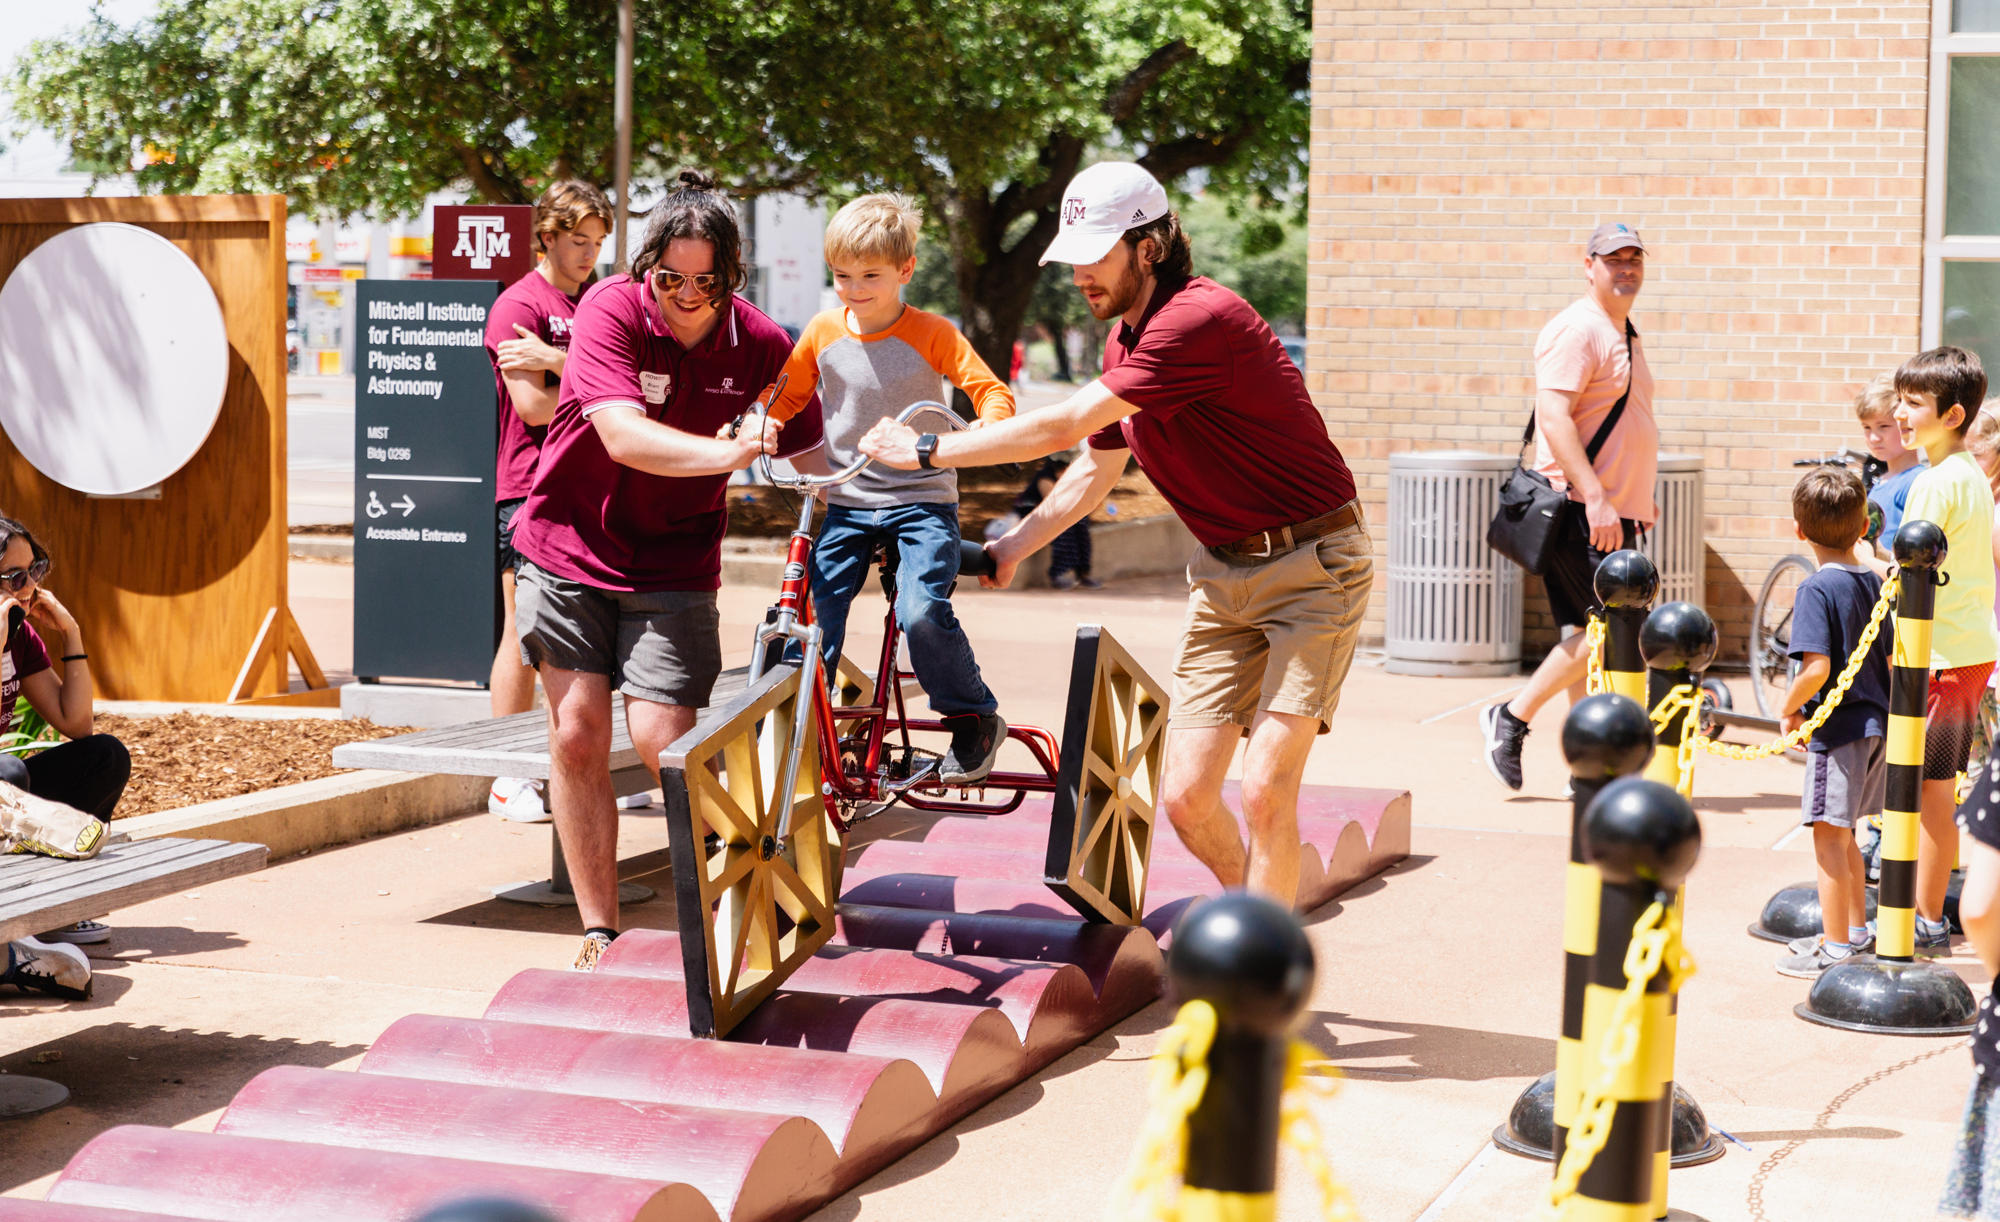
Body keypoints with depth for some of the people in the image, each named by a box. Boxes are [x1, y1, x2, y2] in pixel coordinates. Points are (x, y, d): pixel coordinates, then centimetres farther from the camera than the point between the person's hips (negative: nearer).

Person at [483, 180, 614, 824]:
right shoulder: (518, 304, -5)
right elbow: (533, 406, -13)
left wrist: (553, 360, -12)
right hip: (531, 487, -7)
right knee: (524, 631, -4)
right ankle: (509, 777, 1)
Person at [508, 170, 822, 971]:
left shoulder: (759, 344, -11)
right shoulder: (610, 311, -19)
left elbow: (809, 454, -3)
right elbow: (624, 436, -33)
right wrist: (731, 453, -47)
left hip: (673, 562, 0)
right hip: (570, 542, 0)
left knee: (665, 741, -13)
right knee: (578, 732, -2)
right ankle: (599, 931, 9)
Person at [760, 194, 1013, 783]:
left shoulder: (932, 334, -5)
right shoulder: (823, 332, 4)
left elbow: (991, 389, -7)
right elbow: (785, 397, 16)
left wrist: (984, 434, -29)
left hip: (922, 500, -4)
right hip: (846, 502, 4)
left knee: (922, 612, -22)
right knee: (811, 615, -7)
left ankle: (975, 718, -2)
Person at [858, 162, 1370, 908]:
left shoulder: (1200, 320, -23)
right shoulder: (1126, 339, 8)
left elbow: (1062, 426, -22)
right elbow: (1096, 465, 23)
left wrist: (927, 451, -13)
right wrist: (1009, 550, 24)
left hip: (1312, 565, -8)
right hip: (1223, 572, 8)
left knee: (1264, 791, -15)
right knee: (1185, 798, 2)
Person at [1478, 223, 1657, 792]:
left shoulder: (1625, 334, 21)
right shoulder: (1576, 329, -11)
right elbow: (1553, 417, -21)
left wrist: (1638, 498, 28)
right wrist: (1595, 497, -26)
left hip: (1612, 512, 9)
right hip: (1580, 510, -9)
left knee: (1590, 636, 8)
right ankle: (1512, 718, -4)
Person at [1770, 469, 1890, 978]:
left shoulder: (1816, 589, -16)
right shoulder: (1875, 583, 8)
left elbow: (1817, 668, -24)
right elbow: (1891, 661, 13)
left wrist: (1790, 709, -8)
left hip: (1838, 727, -8)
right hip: (1876, 723, 8)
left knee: (1829, 836, -2)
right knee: (1843, 835, 21)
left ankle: (1836, 949, 2)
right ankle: (1856, 932, 31)